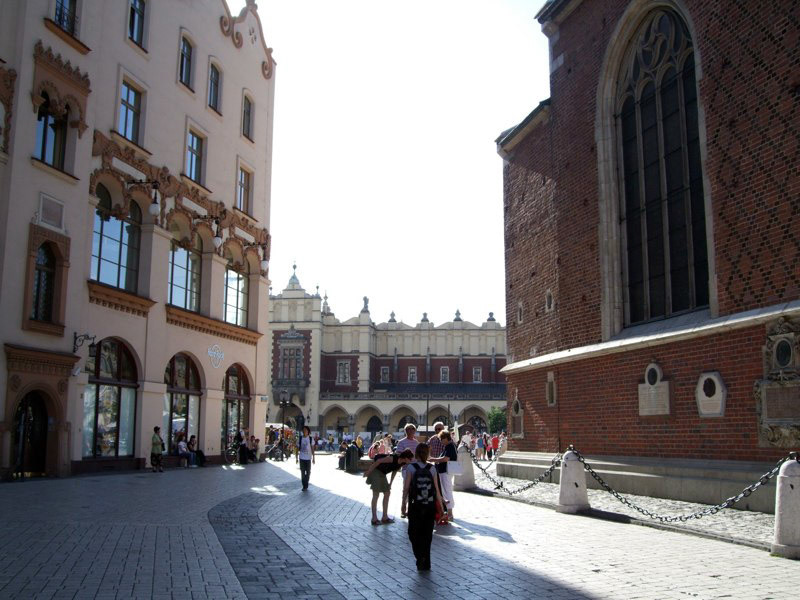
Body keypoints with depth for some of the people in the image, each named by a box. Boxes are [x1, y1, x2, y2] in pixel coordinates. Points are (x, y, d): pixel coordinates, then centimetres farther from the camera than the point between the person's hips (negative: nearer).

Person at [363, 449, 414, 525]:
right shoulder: (392, 458, -31)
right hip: (375, 470, -9)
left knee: (387, 493, 9)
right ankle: (374, 519, -3)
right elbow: (378, 461, -24)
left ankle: (385, 517, 17)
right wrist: (368, 471, -18)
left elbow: (395, 471, 11)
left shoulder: (402, 464, -6)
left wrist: (390, 483, 13)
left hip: (382, 474, 9)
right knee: (376, 494, -7)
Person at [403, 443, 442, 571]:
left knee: (414, 533, 10)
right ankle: (426, 564, 15)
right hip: (430, 506, 3)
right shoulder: (432, 469, -1)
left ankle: (420, 557, -8)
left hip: (415, 506, -3)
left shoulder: (411, 467, -7)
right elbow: (437, 490, 0)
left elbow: (406, 488, -7)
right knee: (427, 534, 12)